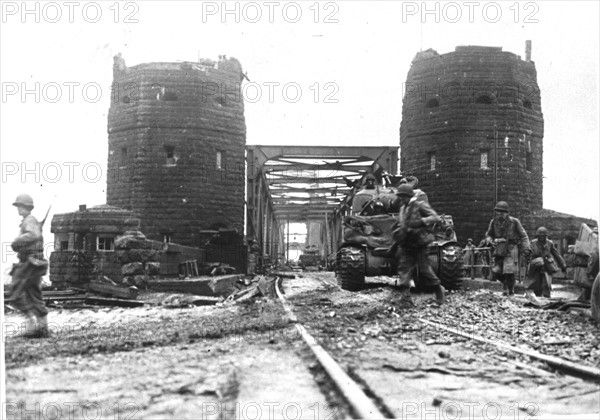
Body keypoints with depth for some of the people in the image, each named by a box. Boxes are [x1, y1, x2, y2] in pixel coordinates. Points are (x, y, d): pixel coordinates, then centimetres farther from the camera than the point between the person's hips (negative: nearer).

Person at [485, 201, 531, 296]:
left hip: (511, 250, -4)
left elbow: (523, 236, -1)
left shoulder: (514, 222, -6)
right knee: (496, 272, 0)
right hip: (499, 250, 4)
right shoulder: (494, 222, 4)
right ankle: (507, 284, 29)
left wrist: (526, 249, -10)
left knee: (509, 272, -13)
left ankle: (510, 291, 5)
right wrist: (490, 241, -7)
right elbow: (488, 234, 17)